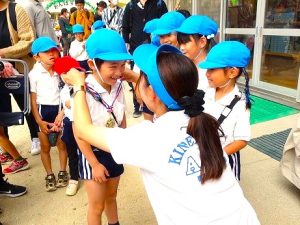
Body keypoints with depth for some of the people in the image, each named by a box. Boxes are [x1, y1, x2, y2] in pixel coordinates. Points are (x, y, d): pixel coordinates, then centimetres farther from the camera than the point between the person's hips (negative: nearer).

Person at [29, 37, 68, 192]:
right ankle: (49, 175, 29)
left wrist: (62, 114, -9)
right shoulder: (34, 74, -8)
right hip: (43, 112, 0)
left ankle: (62, 172, 30)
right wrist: (39, 121, -7)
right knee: (45, 147, 12)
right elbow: (33, 99, -4)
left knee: (61, 144, 10)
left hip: (59, 110, 0)